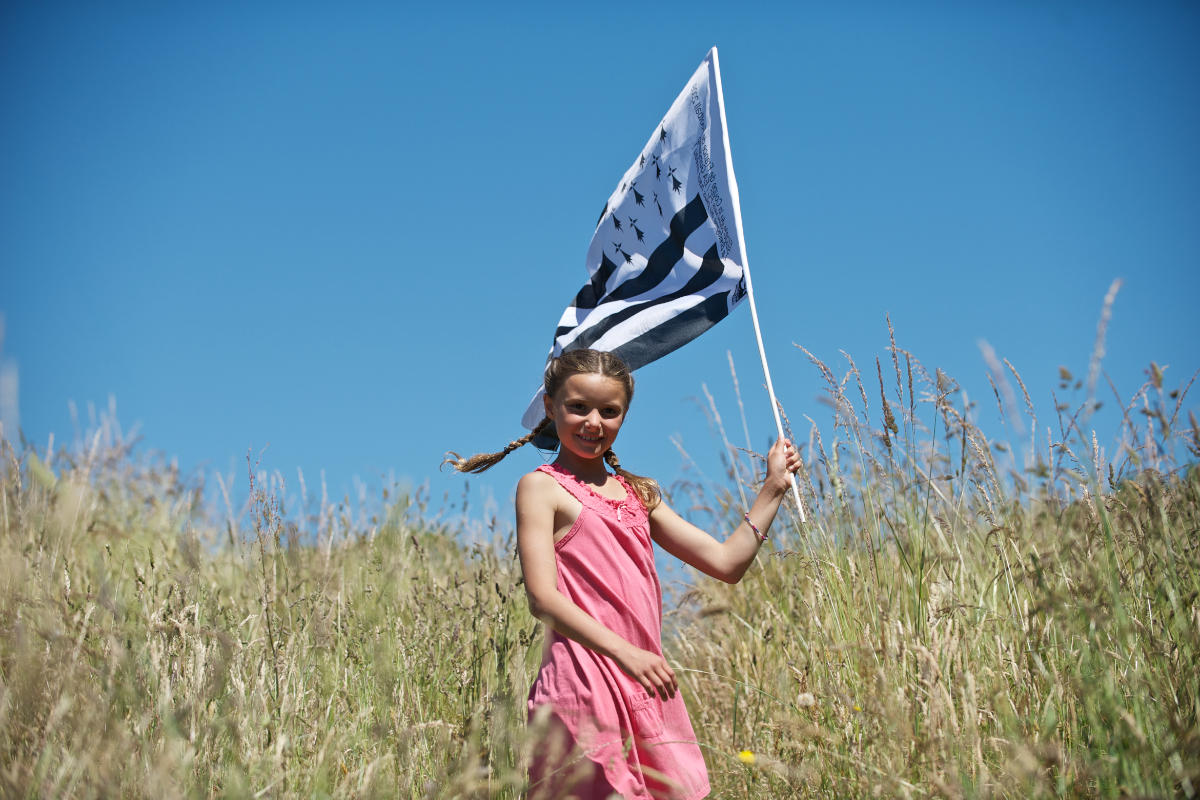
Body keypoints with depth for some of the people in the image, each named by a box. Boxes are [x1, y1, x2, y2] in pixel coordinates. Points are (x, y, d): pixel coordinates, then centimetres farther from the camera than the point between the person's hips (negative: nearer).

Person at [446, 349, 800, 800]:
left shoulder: (638, 493, 18)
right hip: (585, 683, -6)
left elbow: (726, 563, 18)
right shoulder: (542, 487, -1)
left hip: (647, 686, 6)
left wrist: (774, 487, 13)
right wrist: (625, 653, -23)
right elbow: (543, 598, -13)